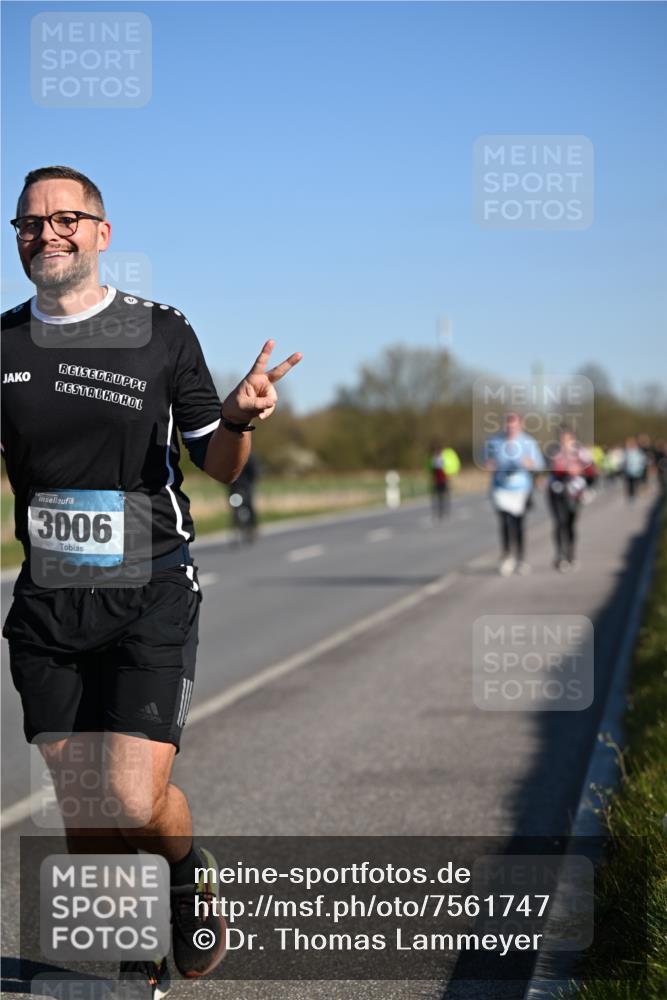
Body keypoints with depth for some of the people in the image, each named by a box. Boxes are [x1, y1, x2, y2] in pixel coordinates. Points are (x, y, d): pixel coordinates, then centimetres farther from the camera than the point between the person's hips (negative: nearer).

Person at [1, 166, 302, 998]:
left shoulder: (161, 334, -3)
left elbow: (218, 466, 4)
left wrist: (239, 420, -17)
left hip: (149, 595, -3)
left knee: (134, 802, -13)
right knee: (81, 813, 5)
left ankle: (189, 870, 22)